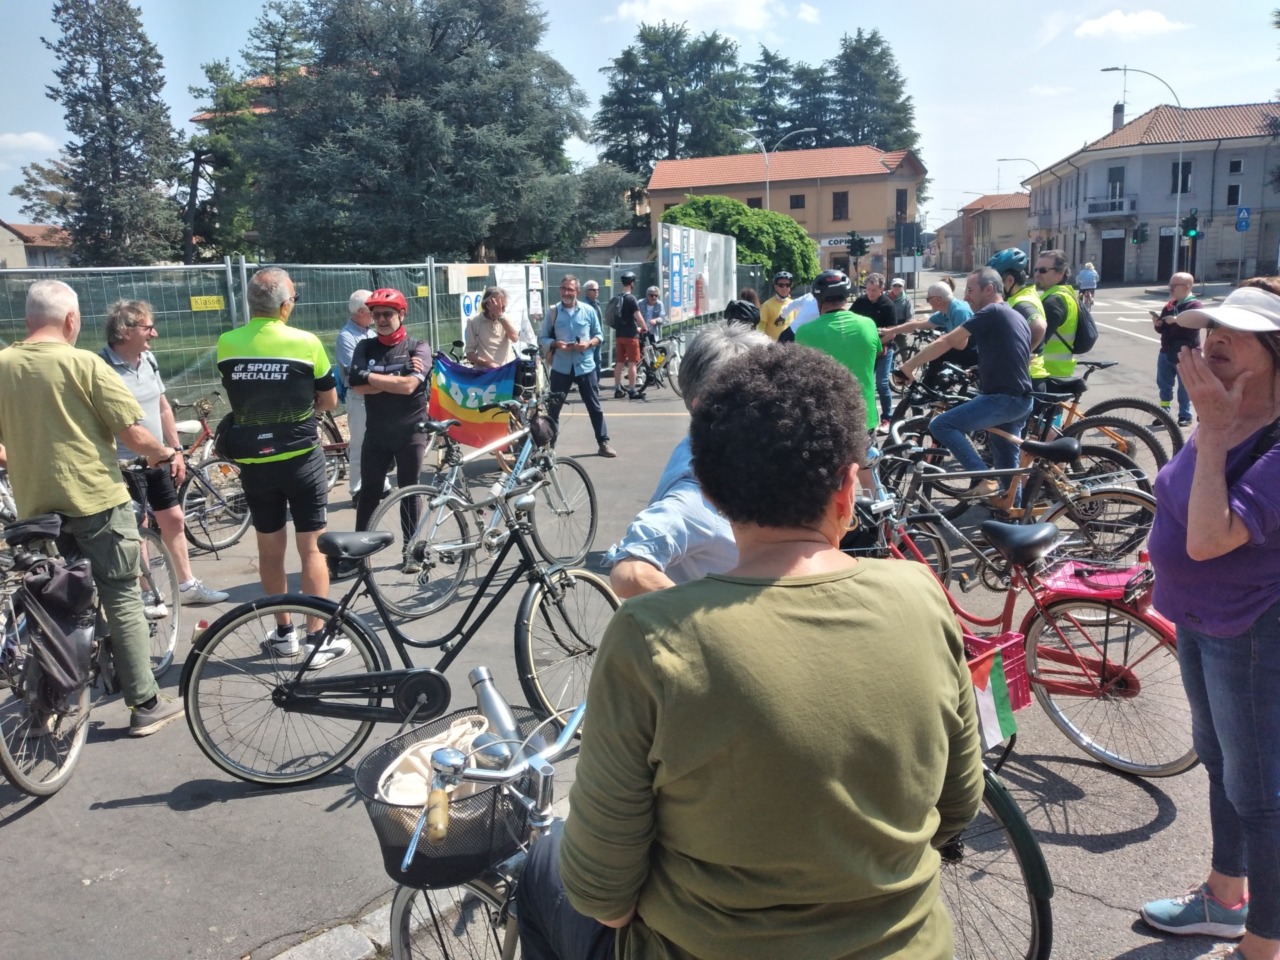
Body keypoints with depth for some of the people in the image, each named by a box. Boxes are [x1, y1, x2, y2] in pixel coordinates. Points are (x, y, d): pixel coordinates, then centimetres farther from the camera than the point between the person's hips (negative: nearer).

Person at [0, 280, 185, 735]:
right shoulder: (84, 364, -12)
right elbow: (133, 432, -14)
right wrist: (167, 454, 5)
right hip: (96, 501, -5)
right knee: (122, 599, 4)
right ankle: (145, 705, 7)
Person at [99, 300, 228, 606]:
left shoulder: (149, 359, 4)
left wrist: (176, 449, 13)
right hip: (125, 465, -7)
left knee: (173, 519, 13)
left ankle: (188, 586, 24)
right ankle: (144, 595, 18)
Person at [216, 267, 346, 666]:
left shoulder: (226, 344, -3)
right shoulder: (306, 343, -11)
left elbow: (236, 393, 11)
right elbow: (329, 401, -1)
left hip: (252, 461, 3)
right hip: (301, 458, -3)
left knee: (270, 549, 14)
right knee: (311, 548, 4)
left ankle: (284, 632, 24)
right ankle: (317, 638, 7)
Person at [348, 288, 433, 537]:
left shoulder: (418, 347, -5)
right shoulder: (364, 347, 3)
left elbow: (409, 386, -20)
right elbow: (358, 387, -11)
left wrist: (369, 376, -14)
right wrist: (396, 379, -18)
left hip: (410, 432, -2)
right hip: (376, 432, 2)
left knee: (409, 492, 8)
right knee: (369, 492, 7)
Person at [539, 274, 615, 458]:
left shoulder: (588, 311, 1)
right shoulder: (552, 312, -1)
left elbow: (599, 335, 8)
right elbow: (542, 339, 1)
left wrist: (589, 343, -13)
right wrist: (556, 344, -18)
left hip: (585, 366, 0)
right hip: (561, 367, 0)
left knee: (594, 407, 6)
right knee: (553, 407, 5)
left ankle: (603, 443, 15)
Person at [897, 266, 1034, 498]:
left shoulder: (991, 312, -10)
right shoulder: (1016, 316, 20)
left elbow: (946, 342, -13)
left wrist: (909, 365, -9)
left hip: (1002, 399, -10)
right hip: (1021, 400, 10)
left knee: (940, 425, -13)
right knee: (1007, 465, 17)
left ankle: (985, 479, -14)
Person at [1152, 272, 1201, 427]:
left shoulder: (1195, 305, -8)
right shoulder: (1169, 306, 14)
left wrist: (1176, 320, -32)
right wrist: (1158, 323, -4)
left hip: (1185, 354, -7)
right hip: (1166, 352, 7)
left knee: (1184, 387, 2)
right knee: (1163, 384, 10)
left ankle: (1185, 416, 11)